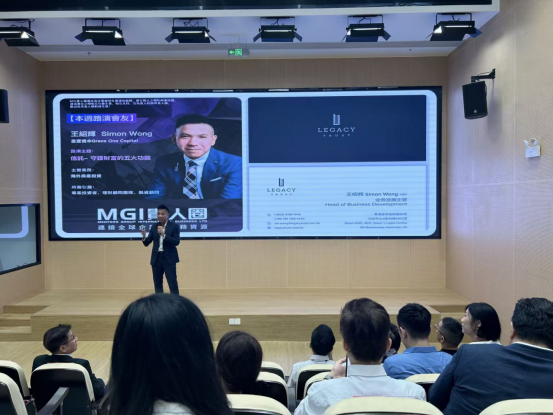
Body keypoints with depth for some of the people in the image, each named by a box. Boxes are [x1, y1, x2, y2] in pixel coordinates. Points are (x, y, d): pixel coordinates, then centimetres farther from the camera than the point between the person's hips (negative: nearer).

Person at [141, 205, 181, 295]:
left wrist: (164, 235, -22)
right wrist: (144, 237, -16)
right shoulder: (154, 226, 8)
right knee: (157, 283, 9)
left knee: (172, 282, -4)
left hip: (169, 258, -4)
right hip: (156, 258, 4)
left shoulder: (174, 226, -3)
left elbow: (176, 242, -13)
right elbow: (146, 243, 6)